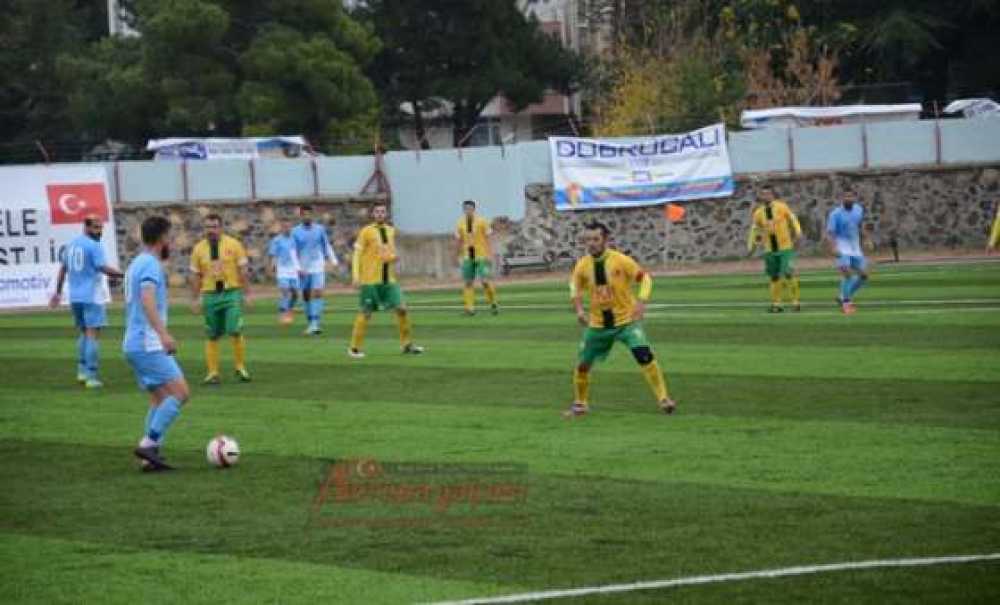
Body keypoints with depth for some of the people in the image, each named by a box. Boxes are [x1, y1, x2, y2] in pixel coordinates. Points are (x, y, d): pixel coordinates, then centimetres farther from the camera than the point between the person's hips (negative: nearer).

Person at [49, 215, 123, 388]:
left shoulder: (71, 245, 12)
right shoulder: (94, 246, -11)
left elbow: (62, 269, 17)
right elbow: (105, 269, -19)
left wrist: (58, 292, 23)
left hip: (75, 297, 7)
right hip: (92, 297, -7)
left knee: (84, 333, 21)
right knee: (93, 334, -5)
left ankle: (82, 370, 15)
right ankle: (91, 376, -10)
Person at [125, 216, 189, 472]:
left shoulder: (136, 264, 18)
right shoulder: (151, 265, -12)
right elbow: (147, 301, -27)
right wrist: (163, 334, -37)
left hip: (134, 344, 10)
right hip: (149, 345, -10)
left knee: (160, 397, 12)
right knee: (180, 392, -11)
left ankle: (150, 456, 6)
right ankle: (149, 444, -15)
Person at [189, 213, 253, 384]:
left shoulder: (233, 244, -1)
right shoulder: (199, 248, 5)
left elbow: (243, 270, 1)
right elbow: (196, 276, 8)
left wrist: (247, 293, -3)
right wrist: (195, 299, 5)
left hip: (232, 293, -2)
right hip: (210, 295, 2)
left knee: (235, 331, -12)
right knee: (212, 336, 4)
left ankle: (240, 368, 5)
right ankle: (212, 373, 9)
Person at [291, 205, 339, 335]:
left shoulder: (319, 229, 3)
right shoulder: (296, 231, 1)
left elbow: (327, 246, 14)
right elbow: (293, 251, 0)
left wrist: (334, 261, 9)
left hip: (318, 267, -1)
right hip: (303, 269, 1)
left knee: (317, 294, -15)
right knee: (306, 296, 7)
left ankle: (315, 323, -20)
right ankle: (310, 322, 19)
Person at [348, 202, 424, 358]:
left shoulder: (391, 231, 11)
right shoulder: (366, 232, -5)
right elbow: (357, 254, -5)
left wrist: (393, 257, 0)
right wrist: (355, 276, -12)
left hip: (389, 279, 5)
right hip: (370, 280, -5)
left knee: (401, 308, -2)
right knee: (366, 313, -3)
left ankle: (407, 344, 8)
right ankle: (355, 348, 8)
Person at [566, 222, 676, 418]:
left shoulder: (620, 260, -16)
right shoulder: (583, 265, -6)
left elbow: (644, 277, -7)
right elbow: (575, 286, 14)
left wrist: (642, 301, -22)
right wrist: (579, 309, 0)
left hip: (626, 320, -4)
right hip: (598, 324, 4)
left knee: (644, 355, -22)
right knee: (583, 364, 6)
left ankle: (663, 398, -12)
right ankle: (580, 404, 30)